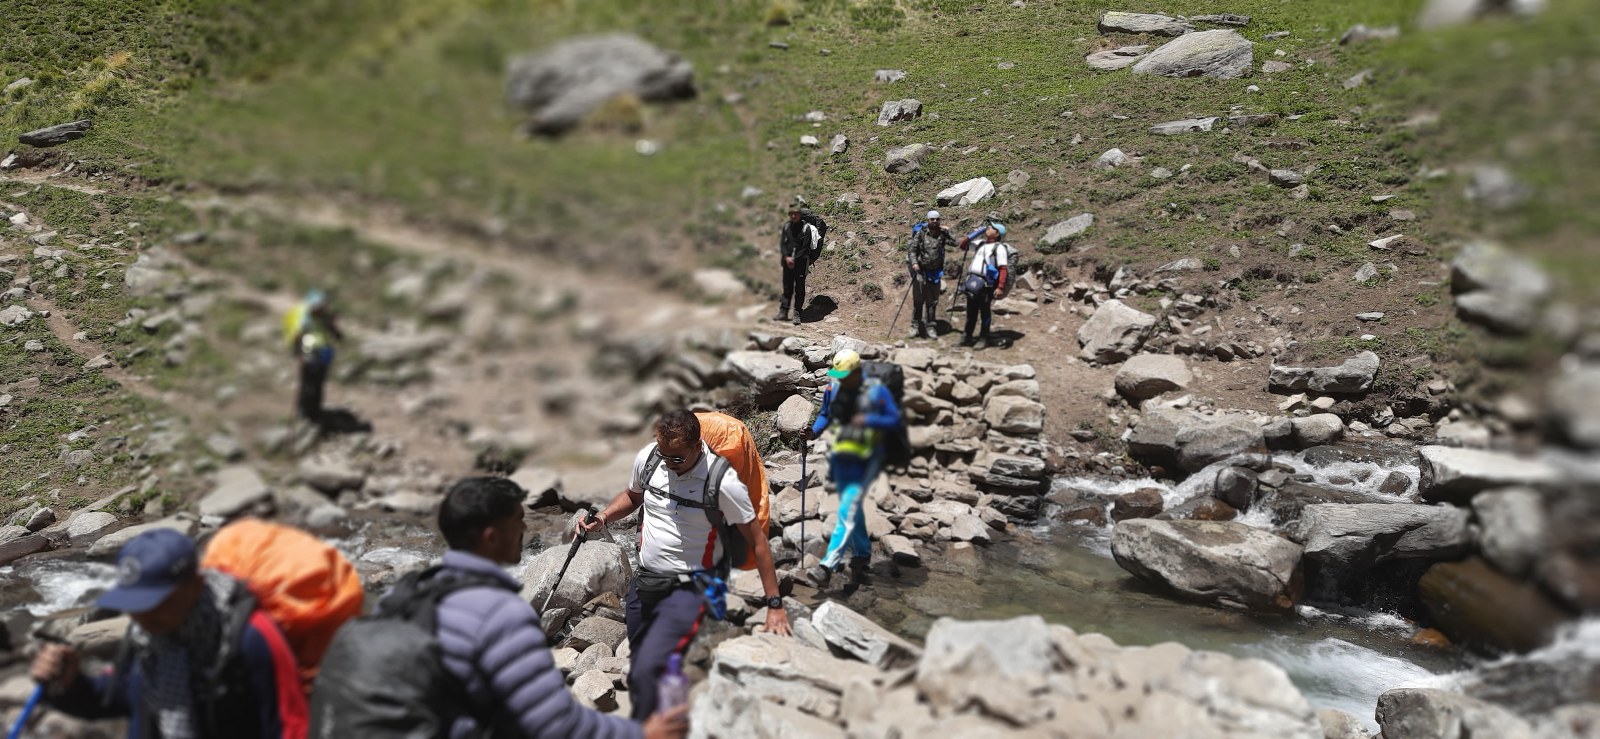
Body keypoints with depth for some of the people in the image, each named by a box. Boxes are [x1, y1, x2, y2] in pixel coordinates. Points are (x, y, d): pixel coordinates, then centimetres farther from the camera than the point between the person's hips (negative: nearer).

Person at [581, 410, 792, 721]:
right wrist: (602, 517, -3)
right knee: (638, 673, 16)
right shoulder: (647, 457, -6)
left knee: (648, 670, -22)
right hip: (644, 580, 6)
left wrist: (774, 605, -11)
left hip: (689, 588, -6)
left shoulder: (722, 482, -21)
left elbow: (757, 541, -11)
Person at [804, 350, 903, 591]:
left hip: (865, 461, -5)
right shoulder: (833, 389, -1)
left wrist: (869, 420, -25)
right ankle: (862, 556, 38)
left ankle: (828, 566, -19)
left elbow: (895, 420, -9)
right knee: (852, 510, 18)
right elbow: (825, 414, 11)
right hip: (841, 458, 6)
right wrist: (815, 431, -8)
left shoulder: (877, 391, -13)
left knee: (847, 511, -15)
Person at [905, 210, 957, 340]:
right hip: (920, 271, -3)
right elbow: (911, 249, -6)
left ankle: (930, 328, 13)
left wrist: (948, 233, -5)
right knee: (918, 300, 1)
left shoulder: (942, 235, 5)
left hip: (935, 272, 3)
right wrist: (914, 262, -19)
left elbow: (954, 244, 5)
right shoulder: (921, 234, -5)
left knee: (932, 301, 7)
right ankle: (915, 327, 8)